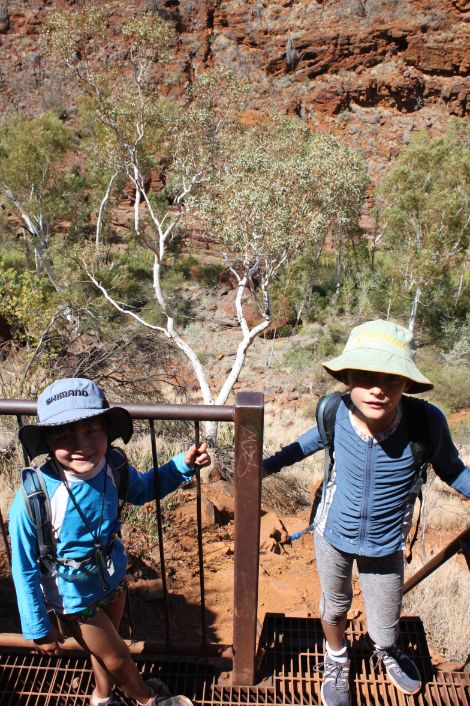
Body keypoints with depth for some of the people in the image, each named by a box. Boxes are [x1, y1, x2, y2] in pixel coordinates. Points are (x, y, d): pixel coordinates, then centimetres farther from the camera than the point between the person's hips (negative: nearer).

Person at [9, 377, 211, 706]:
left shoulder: (112, 469, -22)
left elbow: (144, 488, 1)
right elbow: (25, 569, -20)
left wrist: (184, 464, -13)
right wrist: (38, 627, -9)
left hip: (114, 578, 4)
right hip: (74, 598, -4)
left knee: (105, 650, 30)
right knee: (118, 659, 19)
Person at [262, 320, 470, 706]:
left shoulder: (427, 421, -30)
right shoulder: (334, 411, -27)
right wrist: (268, 465, -2)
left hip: (385, 544, 0)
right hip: (333, 535, 1)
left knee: (385, 630, 19)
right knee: (334, 608, 27)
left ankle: (387, 652, 59)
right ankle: (336, 659, 62)